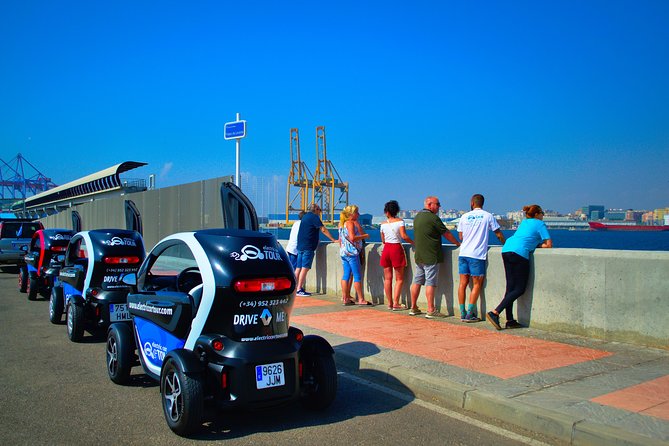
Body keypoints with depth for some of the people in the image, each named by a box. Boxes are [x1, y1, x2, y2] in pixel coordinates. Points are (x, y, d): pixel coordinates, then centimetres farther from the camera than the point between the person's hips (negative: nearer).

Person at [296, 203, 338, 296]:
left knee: (299, 268, 11)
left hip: (300, 246, 9)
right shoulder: (314, 217, -7)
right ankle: (299, 289, -12)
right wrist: (333, 240, -12)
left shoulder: (305, 216, 20)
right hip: (308, 247, -9)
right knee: (305, 268, -9)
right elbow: (323, 230, -14)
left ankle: (295, 288, 13)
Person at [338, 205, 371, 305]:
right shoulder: (350, 223, -12)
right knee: (357, 276, -5)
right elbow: (352, 237, -21)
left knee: (346, 275, 10)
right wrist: (365, 236, -11)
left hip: (343, 252, 9)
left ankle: (345, 298, 11)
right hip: (351, 252, -9)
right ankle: (361, 299, -3)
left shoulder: (342, 223, 16)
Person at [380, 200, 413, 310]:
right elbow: (404, 236, -16)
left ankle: (389, 303, 10)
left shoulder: (383, 224, 7)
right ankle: (396, 304, -3)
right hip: (397, 249, -4)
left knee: (387, 278, 8)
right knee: (399, 279, 3)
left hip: (386, 249, 4)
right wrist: (413, 242, -1)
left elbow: (383, 240, 12)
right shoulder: (400, 221, -4)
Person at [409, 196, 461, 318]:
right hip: (431, 256, -8)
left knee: (417, 281, 11)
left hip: (419, 255, 8)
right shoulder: (433, 218, -12)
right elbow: (446, 234, -5)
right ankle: (431, 311, -5)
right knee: (430, 282, -6)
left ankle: (413, 308, 17)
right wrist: (457, 243, 9)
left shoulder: (417, 217, 12)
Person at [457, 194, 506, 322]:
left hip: (463, 253, 4)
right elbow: (499, 234, 6)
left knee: (463, 283, 6)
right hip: (477, 255, -3)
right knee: (477, 284, 3)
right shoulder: (488, 216, 1)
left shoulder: (464, 216, 9)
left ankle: (462, 313, 8)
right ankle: (470, 314, -2)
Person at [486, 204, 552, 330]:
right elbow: (549, 244, 5)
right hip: (519, 253, -8)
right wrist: (539, 245, 21)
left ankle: (510, 321, 5)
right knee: (520, 289, -3)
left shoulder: (524, 222, 29)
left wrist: (533, 244, 21)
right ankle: (495, 313, -14)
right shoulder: (540, 224, 9)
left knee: (510, 286, 7)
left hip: (506, 250, 8)